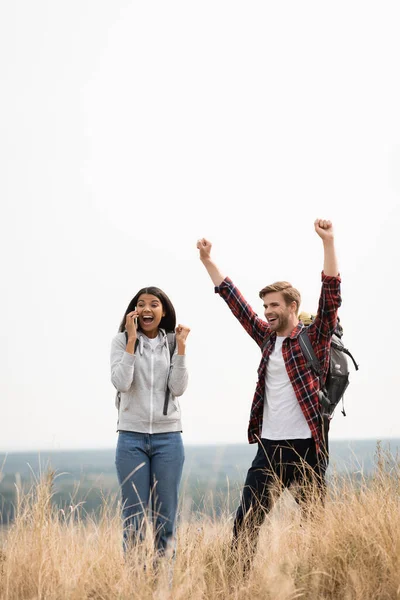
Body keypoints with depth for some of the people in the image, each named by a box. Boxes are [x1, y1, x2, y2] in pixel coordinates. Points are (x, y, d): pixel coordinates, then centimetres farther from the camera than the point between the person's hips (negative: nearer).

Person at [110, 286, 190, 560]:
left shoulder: (173, 343, 6)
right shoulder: (122, 341, 1)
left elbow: (178, 389, -5)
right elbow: (121, 383, -14)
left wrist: (181, 347, -10)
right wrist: (132, 340, -14)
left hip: (168, 437, 2)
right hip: (132, 437, -1)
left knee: (165, 519, 5)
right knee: (135, 519, 0)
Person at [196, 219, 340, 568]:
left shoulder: (315, 339, -3)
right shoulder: (267, 337, 11)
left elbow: (331, 296, -14)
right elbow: (235, 300, 15)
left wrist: (328, 243, -23)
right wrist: (207, 261, 15)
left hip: (306, 447, -4)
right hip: (268, 445, 4)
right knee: (246, 520, 1)